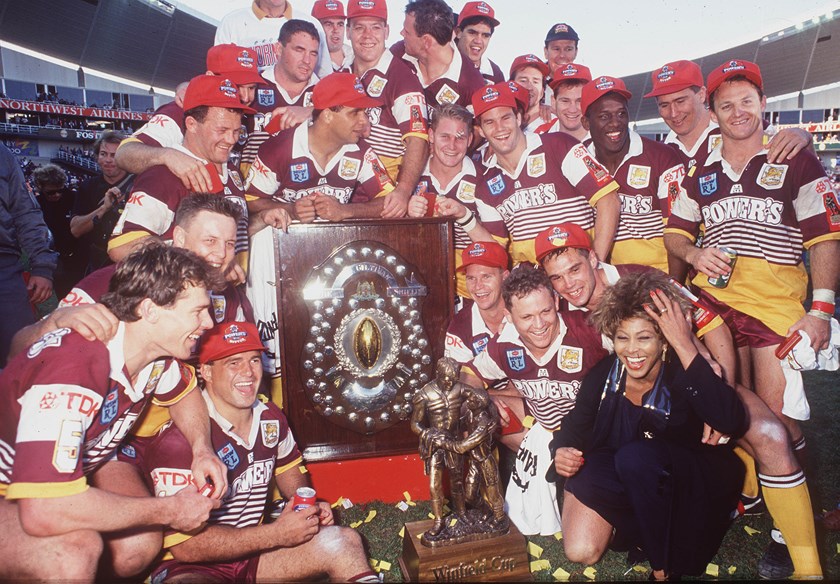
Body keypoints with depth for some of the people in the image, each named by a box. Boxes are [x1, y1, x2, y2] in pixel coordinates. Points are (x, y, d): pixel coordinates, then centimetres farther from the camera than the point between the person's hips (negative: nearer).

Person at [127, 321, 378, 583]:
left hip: (251, 550, 6)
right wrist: (276, 533, -23)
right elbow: (184, 545, -23)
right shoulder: (180, 438, -24)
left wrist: (308, 506, -1)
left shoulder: (271, 418, -2)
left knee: (346, 541, -10)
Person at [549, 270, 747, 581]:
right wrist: (562, 451, -24)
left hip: (687, 486, -2)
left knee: (636, 456, -33)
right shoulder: (602, 375, -12)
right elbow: (575, 427, 0)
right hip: (621, 484, 3)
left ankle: (664, 566, -11)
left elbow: (732, 422, -39)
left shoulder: (682, 373, -20)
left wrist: (684, 346, -40)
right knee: (580, 550, -19)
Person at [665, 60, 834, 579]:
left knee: (778, 417, -6)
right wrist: (693, 252, -5)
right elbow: (675, 232, 18)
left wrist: (822, 307, -8)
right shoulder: (701, 171, 15)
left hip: (777, 301, -3)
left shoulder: (797, 162, 6)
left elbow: (824, 238, 1)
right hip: (714, 298, 3)